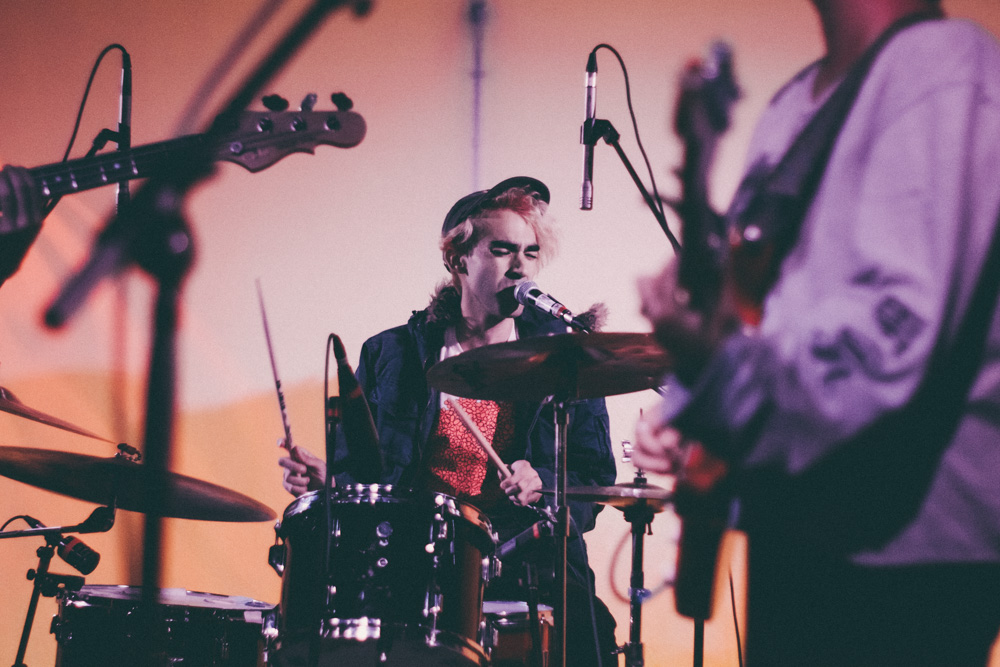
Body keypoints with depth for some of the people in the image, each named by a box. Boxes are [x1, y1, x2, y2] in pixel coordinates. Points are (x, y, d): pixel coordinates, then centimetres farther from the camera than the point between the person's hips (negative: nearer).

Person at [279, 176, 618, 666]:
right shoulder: (392, 355, 12)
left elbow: (596, 479, 9)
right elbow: (354, 471, 16)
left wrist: (543, 486, -13)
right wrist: (322, 479, -7)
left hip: (526, 564, 0)